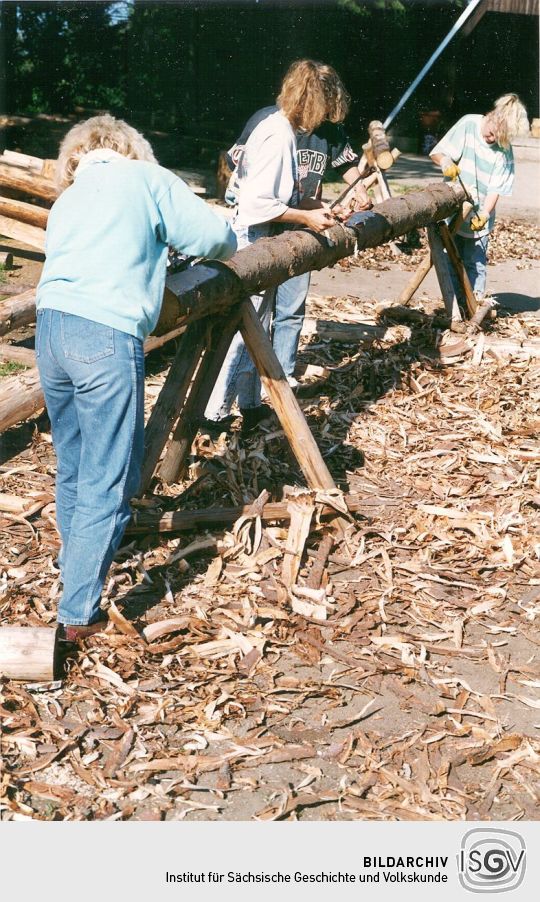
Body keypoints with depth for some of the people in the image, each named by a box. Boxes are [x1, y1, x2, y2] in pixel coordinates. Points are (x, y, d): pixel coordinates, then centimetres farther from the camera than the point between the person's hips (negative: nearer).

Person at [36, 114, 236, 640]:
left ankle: (75, 562, 42)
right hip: (107, 335, -6)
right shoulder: (146, 177, 9)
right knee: (106, 482, 0)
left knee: (73, 468, 23)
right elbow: (214, 237, 6)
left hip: (50, 326, 7)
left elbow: (69, 259, 22)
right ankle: (78, 615, 4)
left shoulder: (66, 200, 26)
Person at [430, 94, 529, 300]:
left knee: (475, 264, 0)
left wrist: (484, 215, -24)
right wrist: (445, 161, -29)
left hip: (478, 216, -1)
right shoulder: (468, 124, -9)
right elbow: (437, 153, -7)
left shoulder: (504, 150, -10)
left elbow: (496, 188, -11)